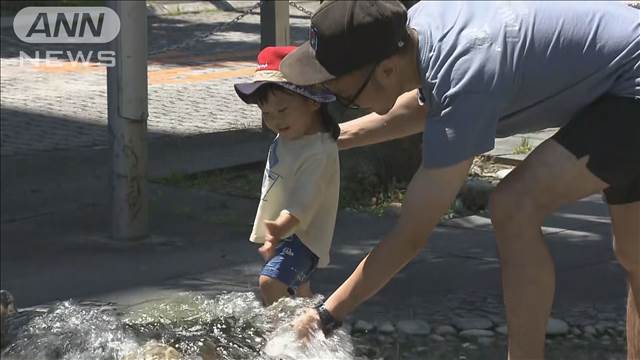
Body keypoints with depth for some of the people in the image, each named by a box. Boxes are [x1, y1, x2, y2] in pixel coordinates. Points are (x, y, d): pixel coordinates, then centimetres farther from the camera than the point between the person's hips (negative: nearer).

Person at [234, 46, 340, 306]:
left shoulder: (319, 152, -27)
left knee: (270, 282, -29)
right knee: (298, 287, 26)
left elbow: (303, 202, -36)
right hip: (282, 233, 10)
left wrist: (280, 229, -48)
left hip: (300, 236, -10)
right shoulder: (288, 137, 3)